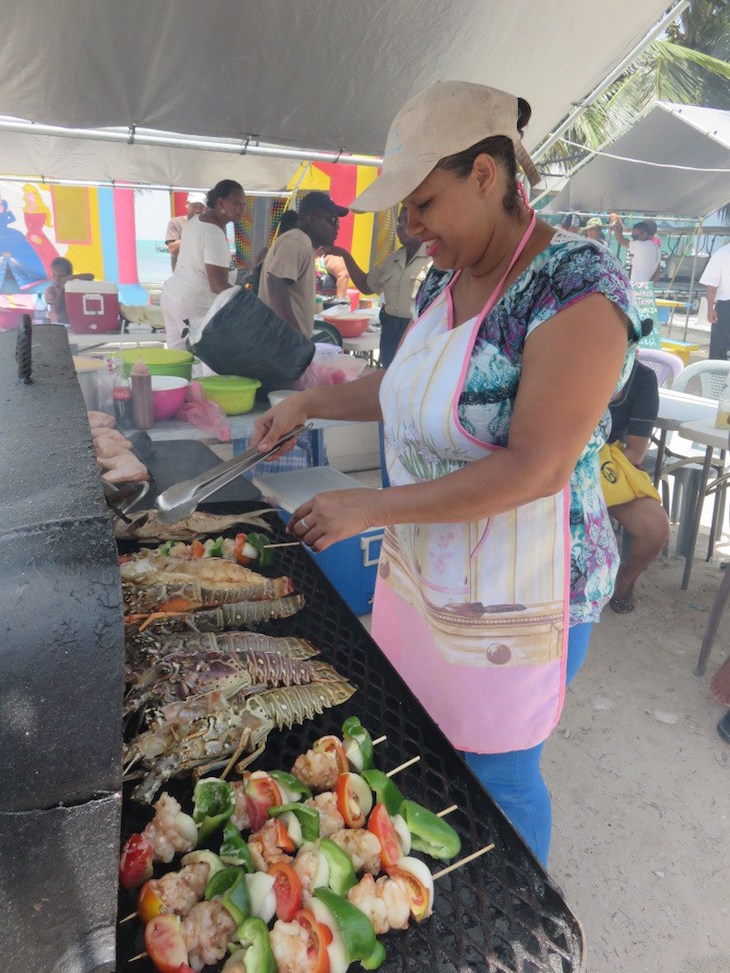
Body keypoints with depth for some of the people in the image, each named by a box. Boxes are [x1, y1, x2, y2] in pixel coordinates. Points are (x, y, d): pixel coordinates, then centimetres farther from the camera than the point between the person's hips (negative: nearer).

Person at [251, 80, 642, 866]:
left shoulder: (575, 286, -21)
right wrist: (309, 402, 7)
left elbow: (536, 468, -26)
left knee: (495, 776, 12)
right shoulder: (459, 277, 4)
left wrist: (372, 507, -23)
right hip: (425, 569, 8)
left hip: (512, 600, -8)